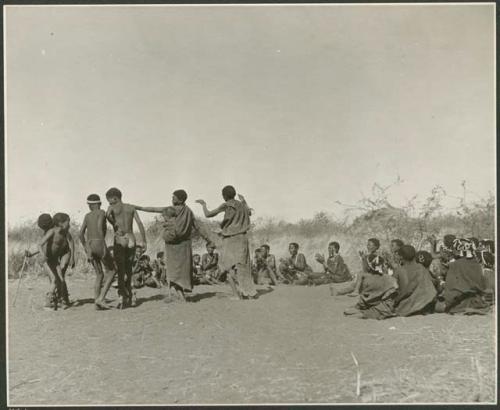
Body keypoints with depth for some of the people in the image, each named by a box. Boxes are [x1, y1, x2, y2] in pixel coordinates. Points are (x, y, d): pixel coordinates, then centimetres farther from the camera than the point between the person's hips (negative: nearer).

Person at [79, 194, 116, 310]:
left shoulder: (87, 216, 15)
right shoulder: (101, 213, -1)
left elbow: (81, 234, 11)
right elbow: (99, 227, -18)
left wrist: (86, 249, 19)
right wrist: (104, 245, -20)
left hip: (89, 246, 6)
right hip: (99, 244, -6)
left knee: (99, 275, 15)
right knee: (111, 271, 8)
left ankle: (96, 302, 6)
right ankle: (100, 299, -5)